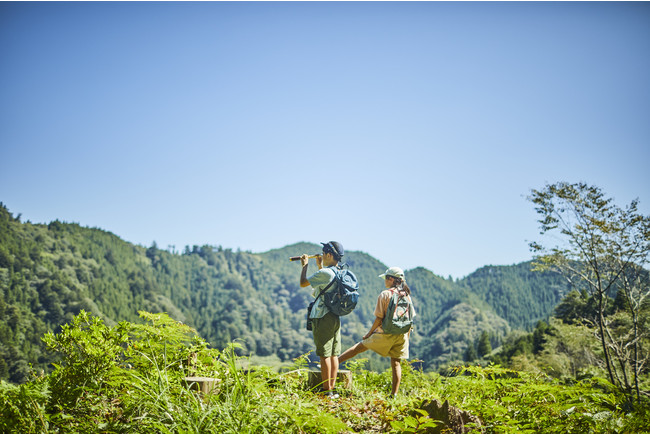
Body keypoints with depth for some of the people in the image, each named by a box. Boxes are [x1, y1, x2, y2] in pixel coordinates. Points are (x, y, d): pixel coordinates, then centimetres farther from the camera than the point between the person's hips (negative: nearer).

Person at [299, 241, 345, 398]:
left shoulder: (325, 273, -16)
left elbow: (303, 283, -10)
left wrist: (305, 265, 4)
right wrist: (320, 267, 28)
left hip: (322, 317, -8)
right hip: (335, 317, 8)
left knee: (324, 355, -3)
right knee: (334, 355, 10)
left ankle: (326, 391, 1)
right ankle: (332, 389, 16)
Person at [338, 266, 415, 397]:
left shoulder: (385, 295, -10)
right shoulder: (407, 295, 8)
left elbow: (379, 319, -12)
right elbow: (410, 318, 11)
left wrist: (369, 333, -2)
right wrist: (407, 336, 18)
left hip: (386, 334, -4)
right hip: (402, 335, 5)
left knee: (359, 347, 8)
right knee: (396, 363, 9)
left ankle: (336, 361, 12)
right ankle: (394, 394, 8)